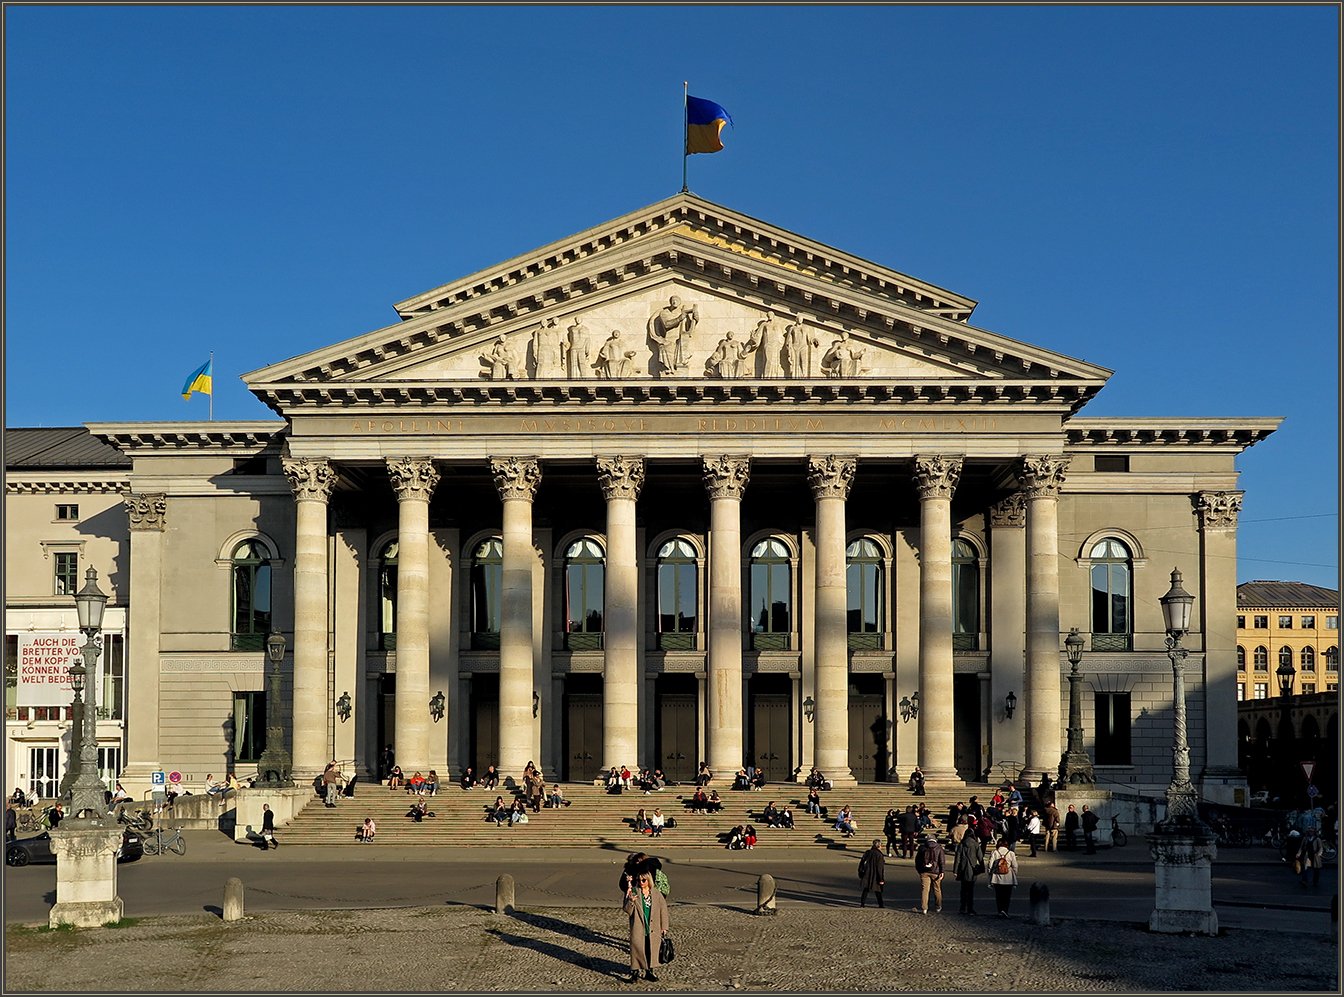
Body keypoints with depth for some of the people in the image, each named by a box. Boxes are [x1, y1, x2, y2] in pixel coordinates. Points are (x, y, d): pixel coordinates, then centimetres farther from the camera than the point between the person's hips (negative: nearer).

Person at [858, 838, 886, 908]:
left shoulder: (867, 853, 3)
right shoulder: (879, 855, -15)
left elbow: (861, 863, 10)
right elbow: (880, 868, -15)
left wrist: (860, 874, 20)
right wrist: (881, 879, -12)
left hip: (866, 876, 4)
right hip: (875, 877, -4)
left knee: (865, 890, 9)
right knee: (878, 890, 9)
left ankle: (862, 903, 3)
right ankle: (880, 904, 16)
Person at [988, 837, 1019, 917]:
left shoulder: (994, 853, -3)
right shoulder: (1011, 853, -4)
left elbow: (990, 866, -2)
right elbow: (1015, 867, -2)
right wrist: (1015, 877, 10)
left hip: (997, 879, 1)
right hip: (1008, 879, -1)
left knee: (998, 896, 12)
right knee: (1007, 896, 6)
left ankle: (1000, 911, 7)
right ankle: (1004, 910, -11)